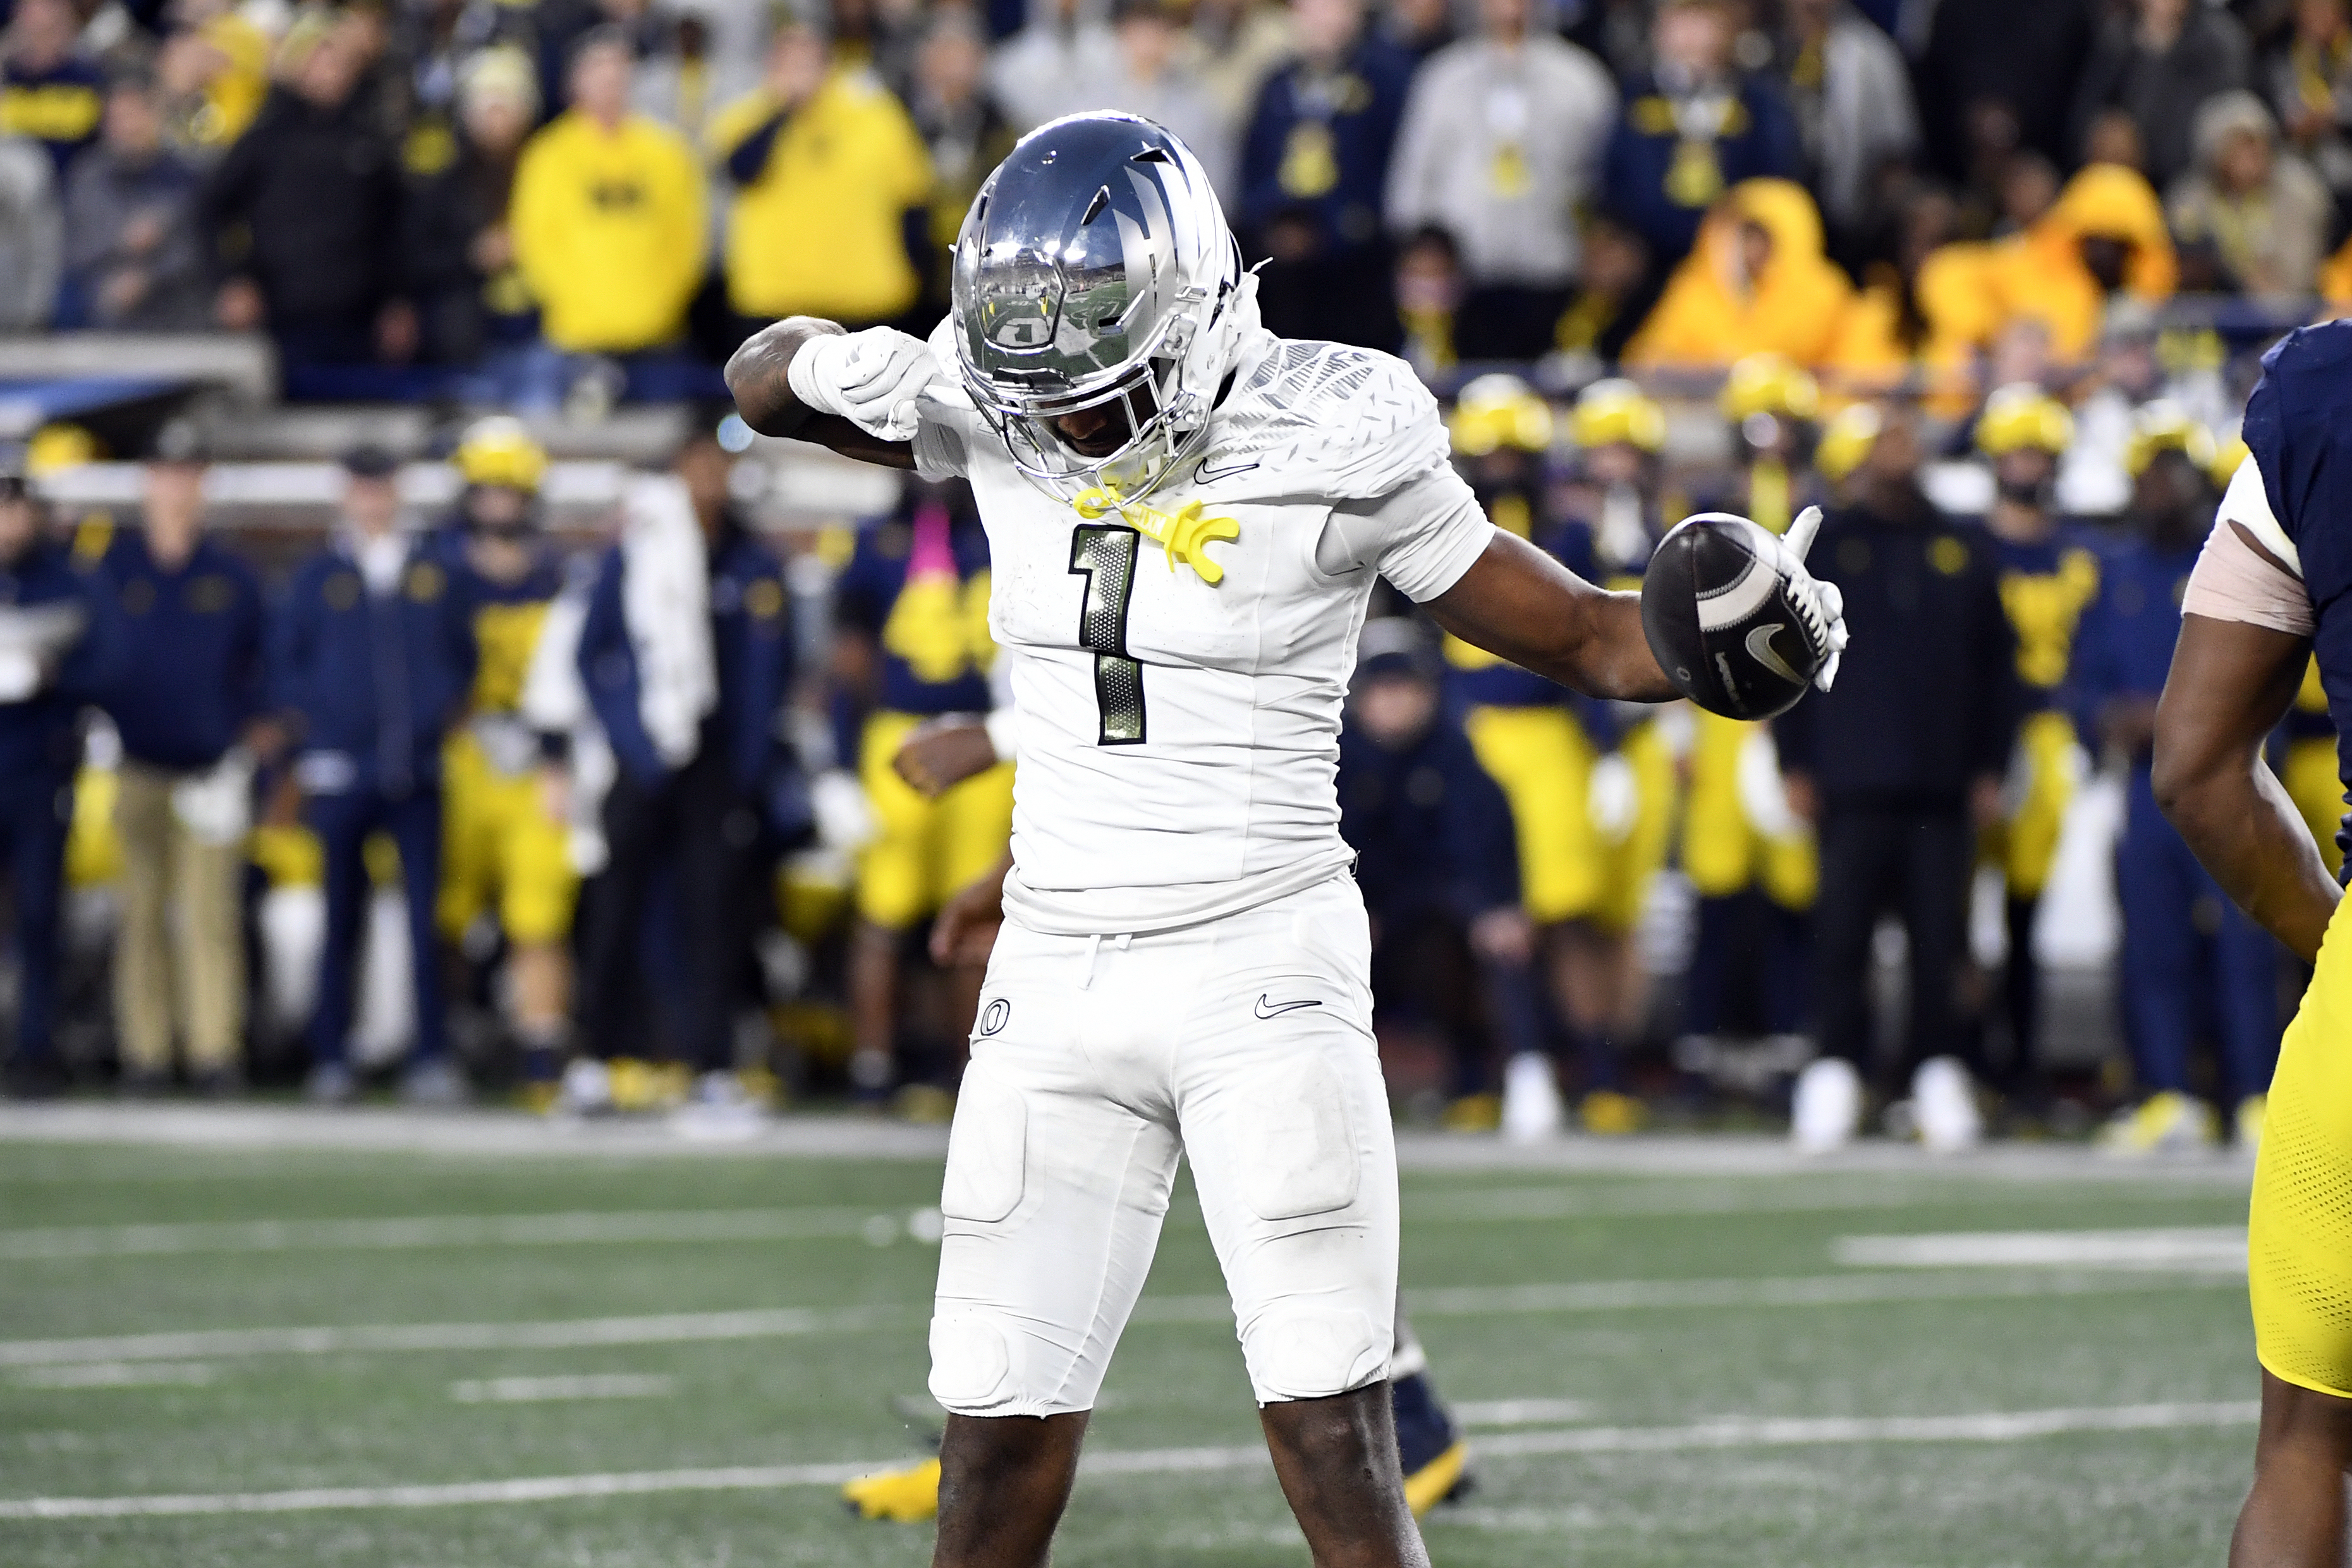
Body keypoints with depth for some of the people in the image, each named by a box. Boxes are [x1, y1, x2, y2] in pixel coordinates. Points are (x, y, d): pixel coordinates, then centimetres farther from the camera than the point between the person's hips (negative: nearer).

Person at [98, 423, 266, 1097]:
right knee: (142, 914, 0)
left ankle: (214, 1050, -7)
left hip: (213, 771, 0)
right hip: (137, 769, 0)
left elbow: (262, 661, 16)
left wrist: (258, 720, 4)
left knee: (212, 913, -6)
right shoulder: (112, 569, 7)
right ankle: (144, 1052, 2)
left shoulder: (232, 578, 9)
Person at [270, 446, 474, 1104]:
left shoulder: (431, 575, 11)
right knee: (342, 920, 2)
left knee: (426, 916, -6)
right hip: (341, 773, -1)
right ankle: (331, 1060, 7)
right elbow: (284, 666, 8)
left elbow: (461, 655, 17)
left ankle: (431, 1059, -5)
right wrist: (310, 730, -1)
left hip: (418, 772, 1)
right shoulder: (318, 577, 7)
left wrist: (445, 712, 4)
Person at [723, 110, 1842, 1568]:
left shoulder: (1328, 447, -11)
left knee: (1335, 1448, -11)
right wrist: (844, 371, -8)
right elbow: (766, 377, 16)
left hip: (1262, 968, -4)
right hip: (1056, 976, 4)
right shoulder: (997, 424, 0)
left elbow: (1586, 637, -3)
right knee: (1001, 1442, 4)